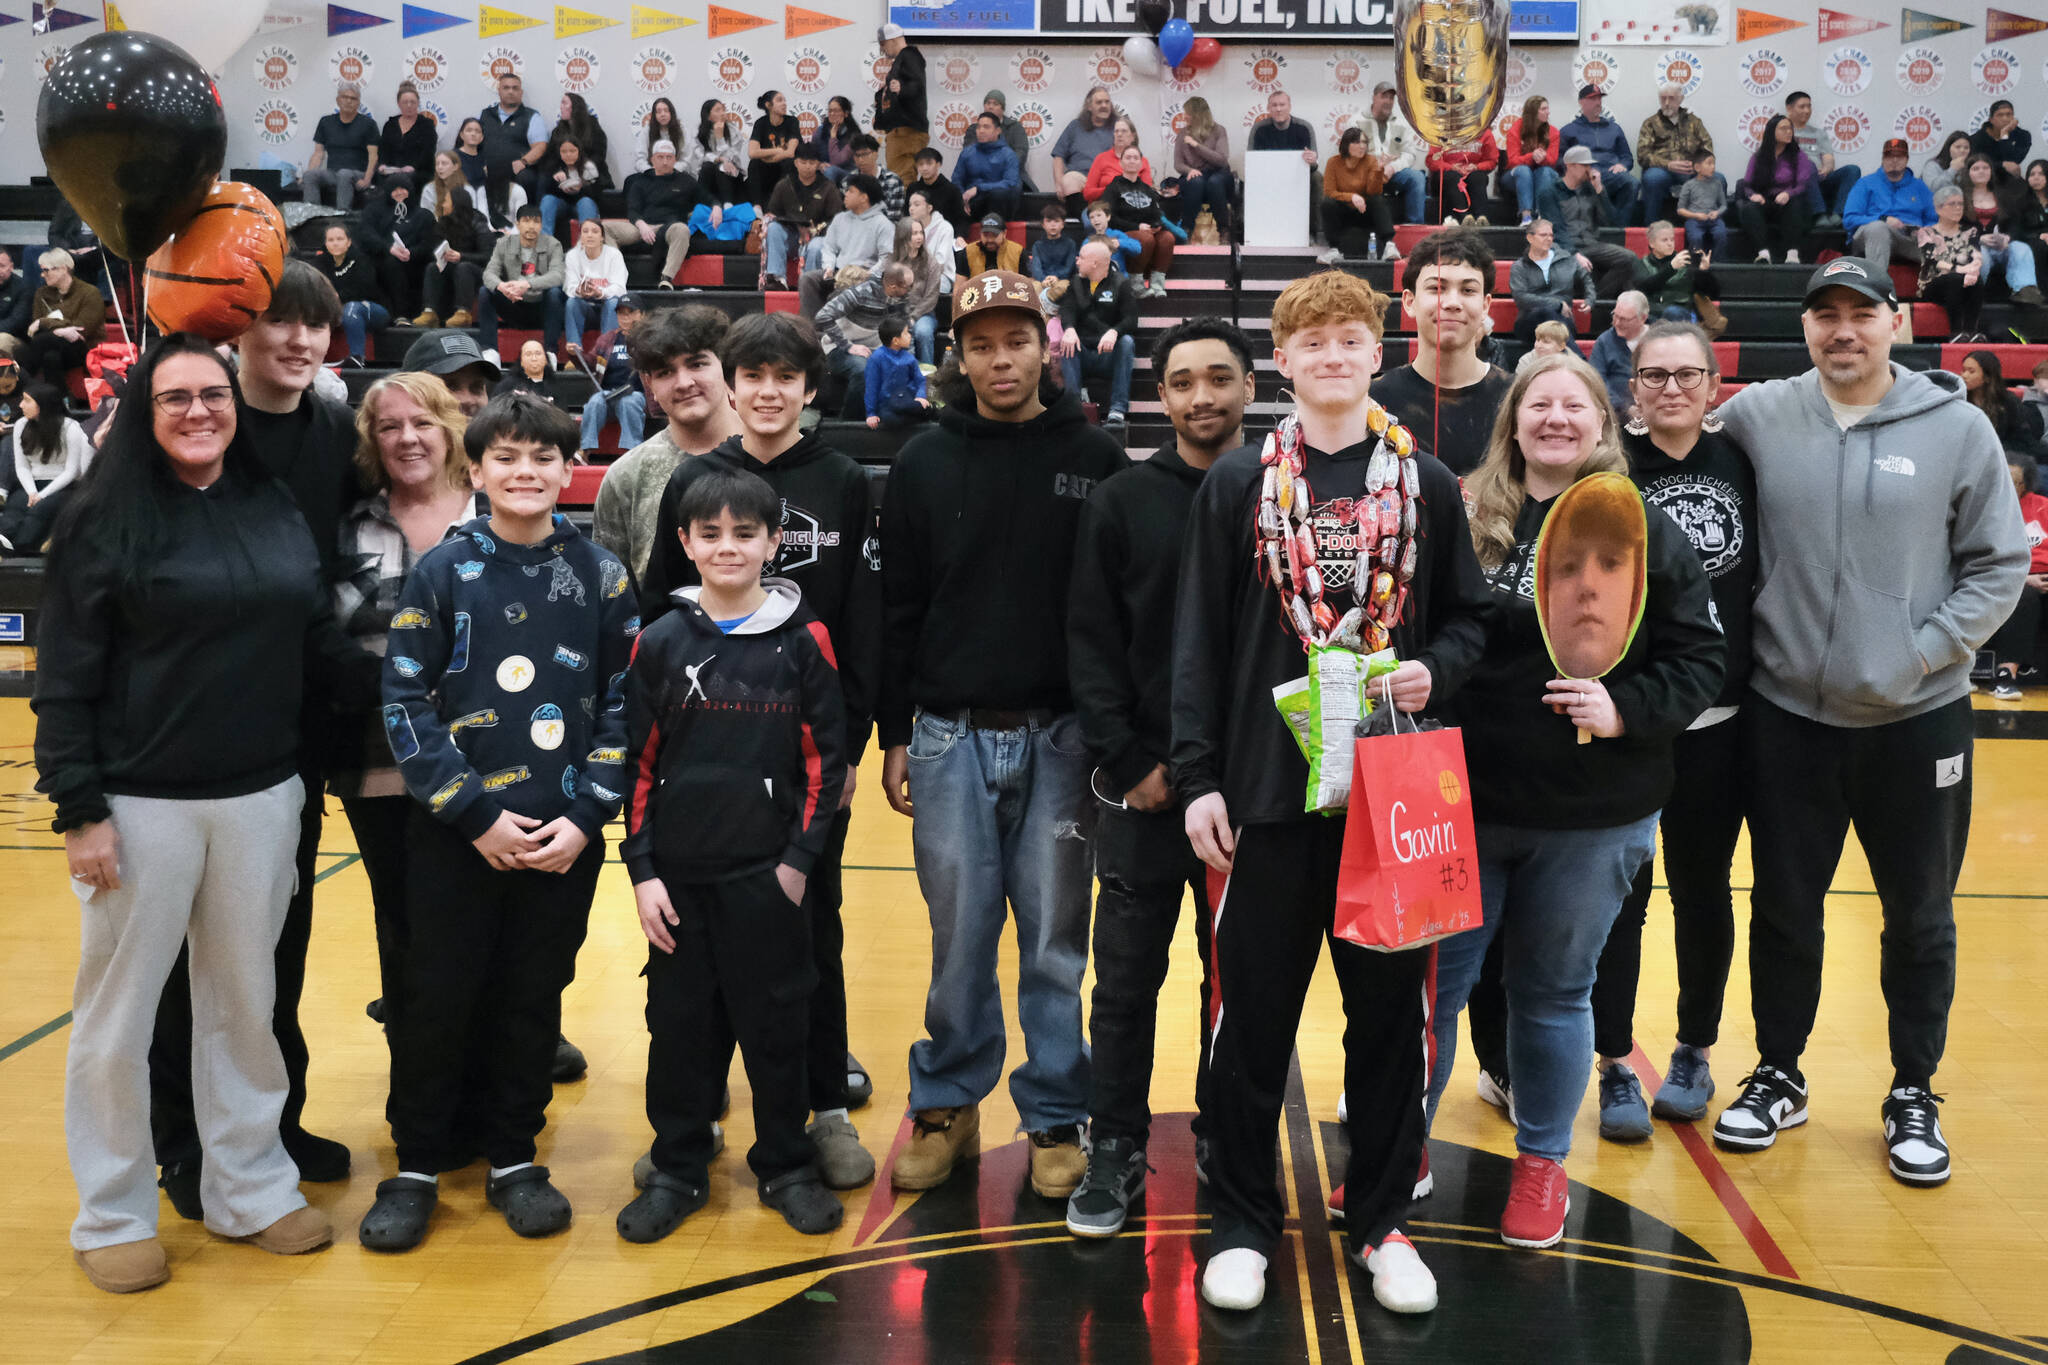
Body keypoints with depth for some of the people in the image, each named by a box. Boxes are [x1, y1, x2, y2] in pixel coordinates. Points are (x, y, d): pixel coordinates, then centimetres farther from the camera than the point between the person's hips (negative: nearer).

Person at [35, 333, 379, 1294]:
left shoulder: (278, 514, 6)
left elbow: (322, 643, 11)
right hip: (140, 806, -3)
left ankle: (250, 1191, 28)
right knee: (118, 1012, 8)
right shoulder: (104, 522, -5)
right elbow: (63, 679, -6)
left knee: (245, 1000, 14)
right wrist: (78, 808, -11)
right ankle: (112, 1217, 24)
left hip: (260, 799, 4)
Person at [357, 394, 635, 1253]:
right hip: (454, 835, -1)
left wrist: (584, 819, -7)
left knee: (533, 1001, 10)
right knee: (436, 998, 6)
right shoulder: (441, 572, -2)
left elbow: (624, 707, 3)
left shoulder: (602, 576, 3)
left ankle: (513, 1157, 27)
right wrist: (479, 815, -11)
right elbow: (406, 706, -4)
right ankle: (418, 1164, 23)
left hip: (563, 839, 1)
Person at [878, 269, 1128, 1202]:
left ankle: (1056, 1118, 20)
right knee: (960, 935, 8)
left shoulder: (1095, 461, 2)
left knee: (1055, 939, 6)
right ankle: (947, 1104, 24)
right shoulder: (925, 463, 5)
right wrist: (894, 736, 5)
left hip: (1060, 737, -1)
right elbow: (897, 607, 7)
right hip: (951, 736, 1)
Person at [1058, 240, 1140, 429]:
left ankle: (1118, 410, -37)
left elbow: (1131, 320, -8)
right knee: (1066, 342, -27)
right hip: (1083, 354, 2)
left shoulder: (1121, 283, 5)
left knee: (1127, 341, -32)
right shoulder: (1075, 283, 15)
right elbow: (1067, 310, -3)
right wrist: (1069, 329, -27)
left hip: (1110, 355, -2)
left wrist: (1114, 332, -31)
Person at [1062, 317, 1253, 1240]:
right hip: (1143, 782, 0)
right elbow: (1092, 644, -1)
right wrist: (1128, 760, -9)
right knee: (1127, 976, 6)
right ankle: (1115, 1150, 20)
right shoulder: (1122, 504, 1)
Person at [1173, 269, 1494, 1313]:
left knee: (1390, 1010, 9)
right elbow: (1200, 639, 1)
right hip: (1267, 789, -1)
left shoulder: (1426, 483, 6)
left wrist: (1435, 670, -9)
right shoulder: (1237, 482, 3)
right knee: (1253, 1011, 5)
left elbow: (1469, 618, 13)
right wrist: (1198, 777, -4)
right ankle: (1242, 1220, 21)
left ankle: (1381, 1219, 26)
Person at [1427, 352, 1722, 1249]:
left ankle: (1543, 1163, 32)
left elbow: (1699, 661, 0)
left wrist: (1626, 710, -15)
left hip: (1594, 818, 0)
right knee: (1431, 980, 8)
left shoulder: (1648, 530, 1)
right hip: (1464, 802, 1)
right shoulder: (1468, 518, 1)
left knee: (1553, 991, 14)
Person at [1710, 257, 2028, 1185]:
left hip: (1918, 719, 0)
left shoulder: (1957, 430, -3)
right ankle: (1778, 1077, 29)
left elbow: (2000, 564, 0)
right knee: (1785, 907, 12)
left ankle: (1913, 1093, 29)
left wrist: (1928, 649, -11)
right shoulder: (1755, 416, -1)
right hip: (1788, 715, 1)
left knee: (1920, 916, 11)